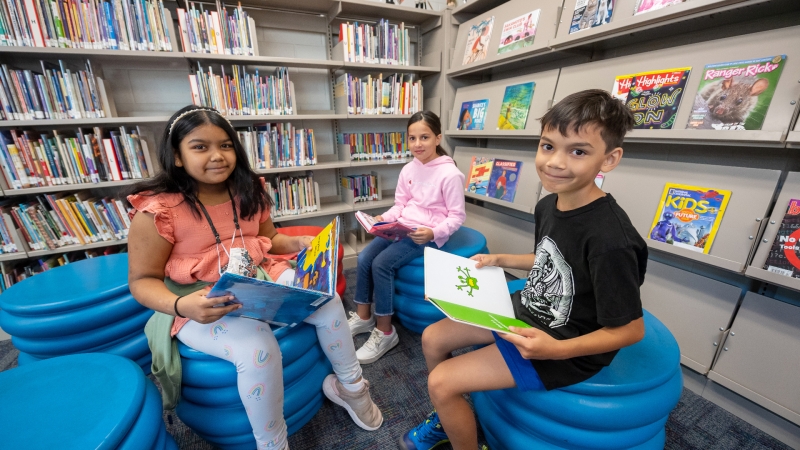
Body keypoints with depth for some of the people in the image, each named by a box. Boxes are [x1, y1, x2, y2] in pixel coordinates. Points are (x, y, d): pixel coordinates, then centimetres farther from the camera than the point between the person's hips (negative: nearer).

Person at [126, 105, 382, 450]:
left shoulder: (248, 192, 4)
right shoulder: (156, 210, -14)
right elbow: (142, 280, -9)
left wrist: (301, 243, -5)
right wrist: (180, 306, -29)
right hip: (200, 302, -5)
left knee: (329, 303, -10)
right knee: (258, 348, -33)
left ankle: (351, 387, 16)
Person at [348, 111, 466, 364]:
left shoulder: (450, 174, -13)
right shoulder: (408, 170, 7)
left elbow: (457, 216, -11)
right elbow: (400, 204, 13)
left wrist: (433, 232, -26)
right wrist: (384, 219, -5)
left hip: (428, 235, -7)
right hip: (402, 228, 7)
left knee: (381, 264, -23)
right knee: (364, 258, -9)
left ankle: (385, 332, -5)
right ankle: (363, 317, 11)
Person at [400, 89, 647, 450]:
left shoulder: (610, 239, -29)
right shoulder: (547, 205, -4)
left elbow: (630, 330, -18)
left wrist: (557, 350, -31)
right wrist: (500, 260, 5)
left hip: (566, 346, -7)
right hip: (525, 312, 8)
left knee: (441, 382, -12)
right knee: (432, 339, 8)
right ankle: (445, 417, 33)